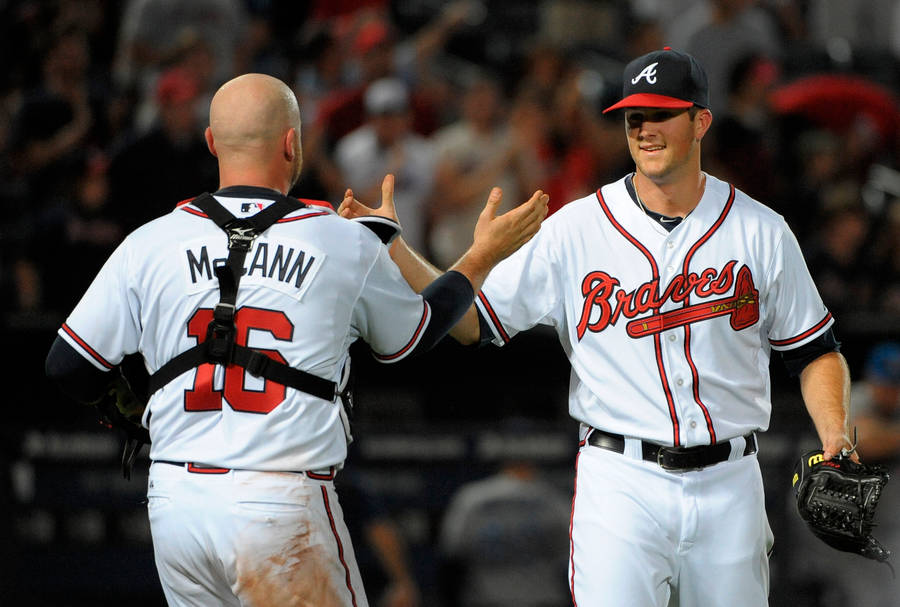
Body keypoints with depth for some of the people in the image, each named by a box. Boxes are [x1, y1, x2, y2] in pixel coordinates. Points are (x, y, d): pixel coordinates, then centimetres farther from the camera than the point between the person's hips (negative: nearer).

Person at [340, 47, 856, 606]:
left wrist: (835, 434, -8)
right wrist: (391, 247, -11)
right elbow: (474, 321, 0)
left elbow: (815, 350, 9)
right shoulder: (576, 230, 0)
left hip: (729, 484, 2)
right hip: (622, 483, -2)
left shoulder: (762, 233, 3)